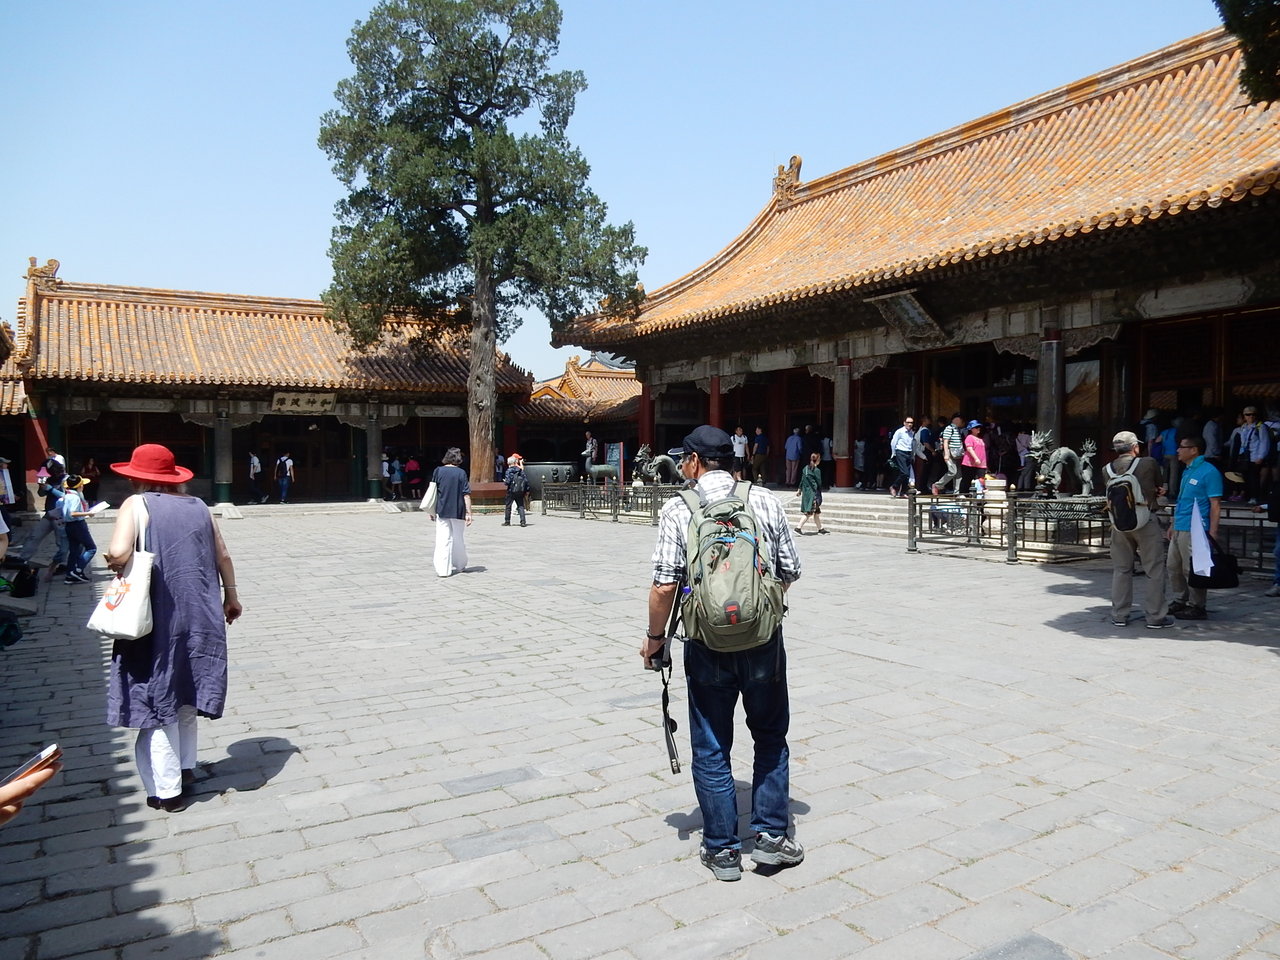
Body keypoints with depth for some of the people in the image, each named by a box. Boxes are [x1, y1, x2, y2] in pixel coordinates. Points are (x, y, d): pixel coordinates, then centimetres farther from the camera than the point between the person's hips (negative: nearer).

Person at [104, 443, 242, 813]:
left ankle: (167, 790, 12)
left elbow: (118, 554, -20)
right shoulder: (197, 506, 8)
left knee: (157, 700, 6)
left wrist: (113, 563, 2)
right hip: (198, 616, 5)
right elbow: (222, 557, 10)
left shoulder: (137, 504, -6)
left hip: (155, 620, -5)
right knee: (185, 694, 21)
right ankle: (185, 768, 31)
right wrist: (230, 596, 22)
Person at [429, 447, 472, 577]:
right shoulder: (461, 473, -5)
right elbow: (466, 494, -7)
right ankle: (459, 565, 30)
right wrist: (469, 513, -3)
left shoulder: (438, 471, -1)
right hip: (458, 511, 0)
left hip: (441, 511, 0)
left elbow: (433, 492, 3)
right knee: (458, 539, 15)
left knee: (443, 540, 1)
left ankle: (442, 570, -6)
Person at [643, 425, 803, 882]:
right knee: (771, 737, 21)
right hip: (764, 640, 2)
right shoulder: (766, 500, -1)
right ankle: (771, 834, 22)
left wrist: (655, 636, 2)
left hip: (707, 644, -2)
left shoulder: (678, 509, -8)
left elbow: (665, 586, -14)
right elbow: (790, 572, 4)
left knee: (711, 748, 13)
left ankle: (722, 849, 22)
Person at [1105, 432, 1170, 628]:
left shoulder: (1108, 469, 1)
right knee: (1154, 570, 5)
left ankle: (1119, 615, 14)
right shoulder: (1149, 464, -6)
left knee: (1121, 570, 11)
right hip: (1146, 522, -3)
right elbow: (1159, 488, 9)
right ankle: (1155, 617, 7)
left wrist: (1154, 494, 7)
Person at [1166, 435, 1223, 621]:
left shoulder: (1209, 472, -12)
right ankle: (1180, 601, 26)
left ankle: (1196, 607, 7)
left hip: (1194, 531, -9)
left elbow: (1215, 505, -14)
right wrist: (1173, 525, 23)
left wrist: (1213, 532, -19)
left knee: (1192, 570, -3)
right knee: (1174, 567, 14)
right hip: (1179, 529, 9)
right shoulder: (1187, 471, 16)